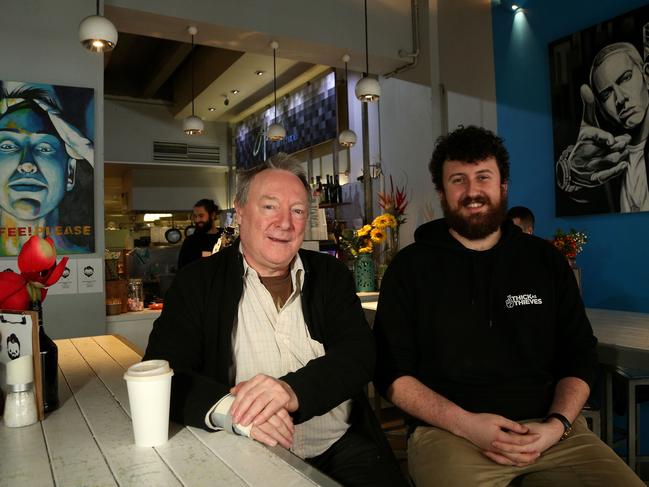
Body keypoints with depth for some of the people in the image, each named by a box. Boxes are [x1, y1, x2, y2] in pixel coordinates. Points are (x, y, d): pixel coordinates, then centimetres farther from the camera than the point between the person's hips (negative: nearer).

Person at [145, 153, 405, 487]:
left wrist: (294, 389, -22)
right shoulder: (197, 282, 3)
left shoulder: (331, 275, 9)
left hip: (341, 449, 2)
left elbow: (360, 353, -2)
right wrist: (229, 409, -25)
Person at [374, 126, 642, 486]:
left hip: (551, 427, 3)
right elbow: (392, 371, -1)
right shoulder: (410, 268, 1)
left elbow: (580, 357, 11)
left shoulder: (547, 260, 10)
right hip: (449, 431, -3)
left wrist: (557, 424, -7)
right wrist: (465, 423, -14)